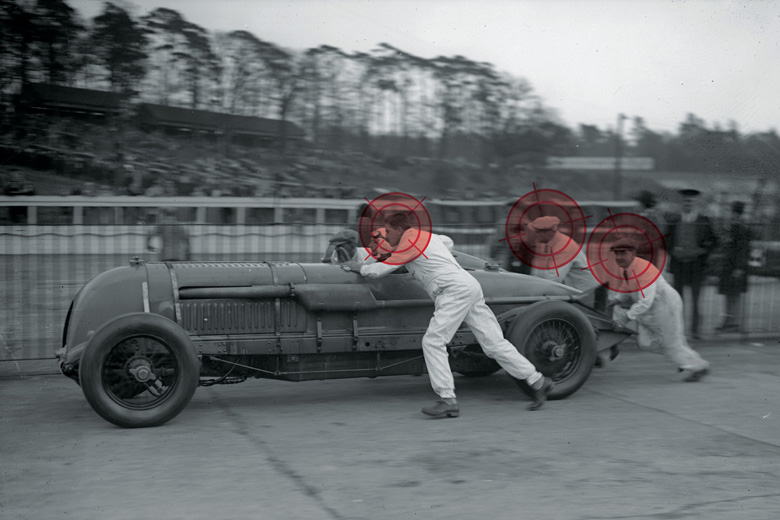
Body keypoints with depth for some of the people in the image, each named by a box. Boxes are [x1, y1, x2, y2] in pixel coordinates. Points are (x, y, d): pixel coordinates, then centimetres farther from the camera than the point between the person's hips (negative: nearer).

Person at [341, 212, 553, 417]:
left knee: (433, 341, -13)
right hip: (470, 286, 10)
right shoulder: (424, 234, 24)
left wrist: (358, 267, 20)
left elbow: (378, 270, -1)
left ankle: (448, 399, -19)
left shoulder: (409, 242, -1)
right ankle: (538, 381, 10)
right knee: (494, 343, 8)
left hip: (456, 289, -9)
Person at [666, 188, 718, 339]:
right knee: (678, 297, 2)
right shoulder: (674, 220, 6)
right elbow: (667, 240, 10)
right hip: (678, 263, 2)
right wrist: (673, 250, -10)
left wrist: (699, 251, -13)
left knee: (696, 298, -3)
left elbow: (713, 241, 3)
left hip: (697, 264, -2)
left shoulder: (704, 221, 1)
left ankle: (695, 329, 2)